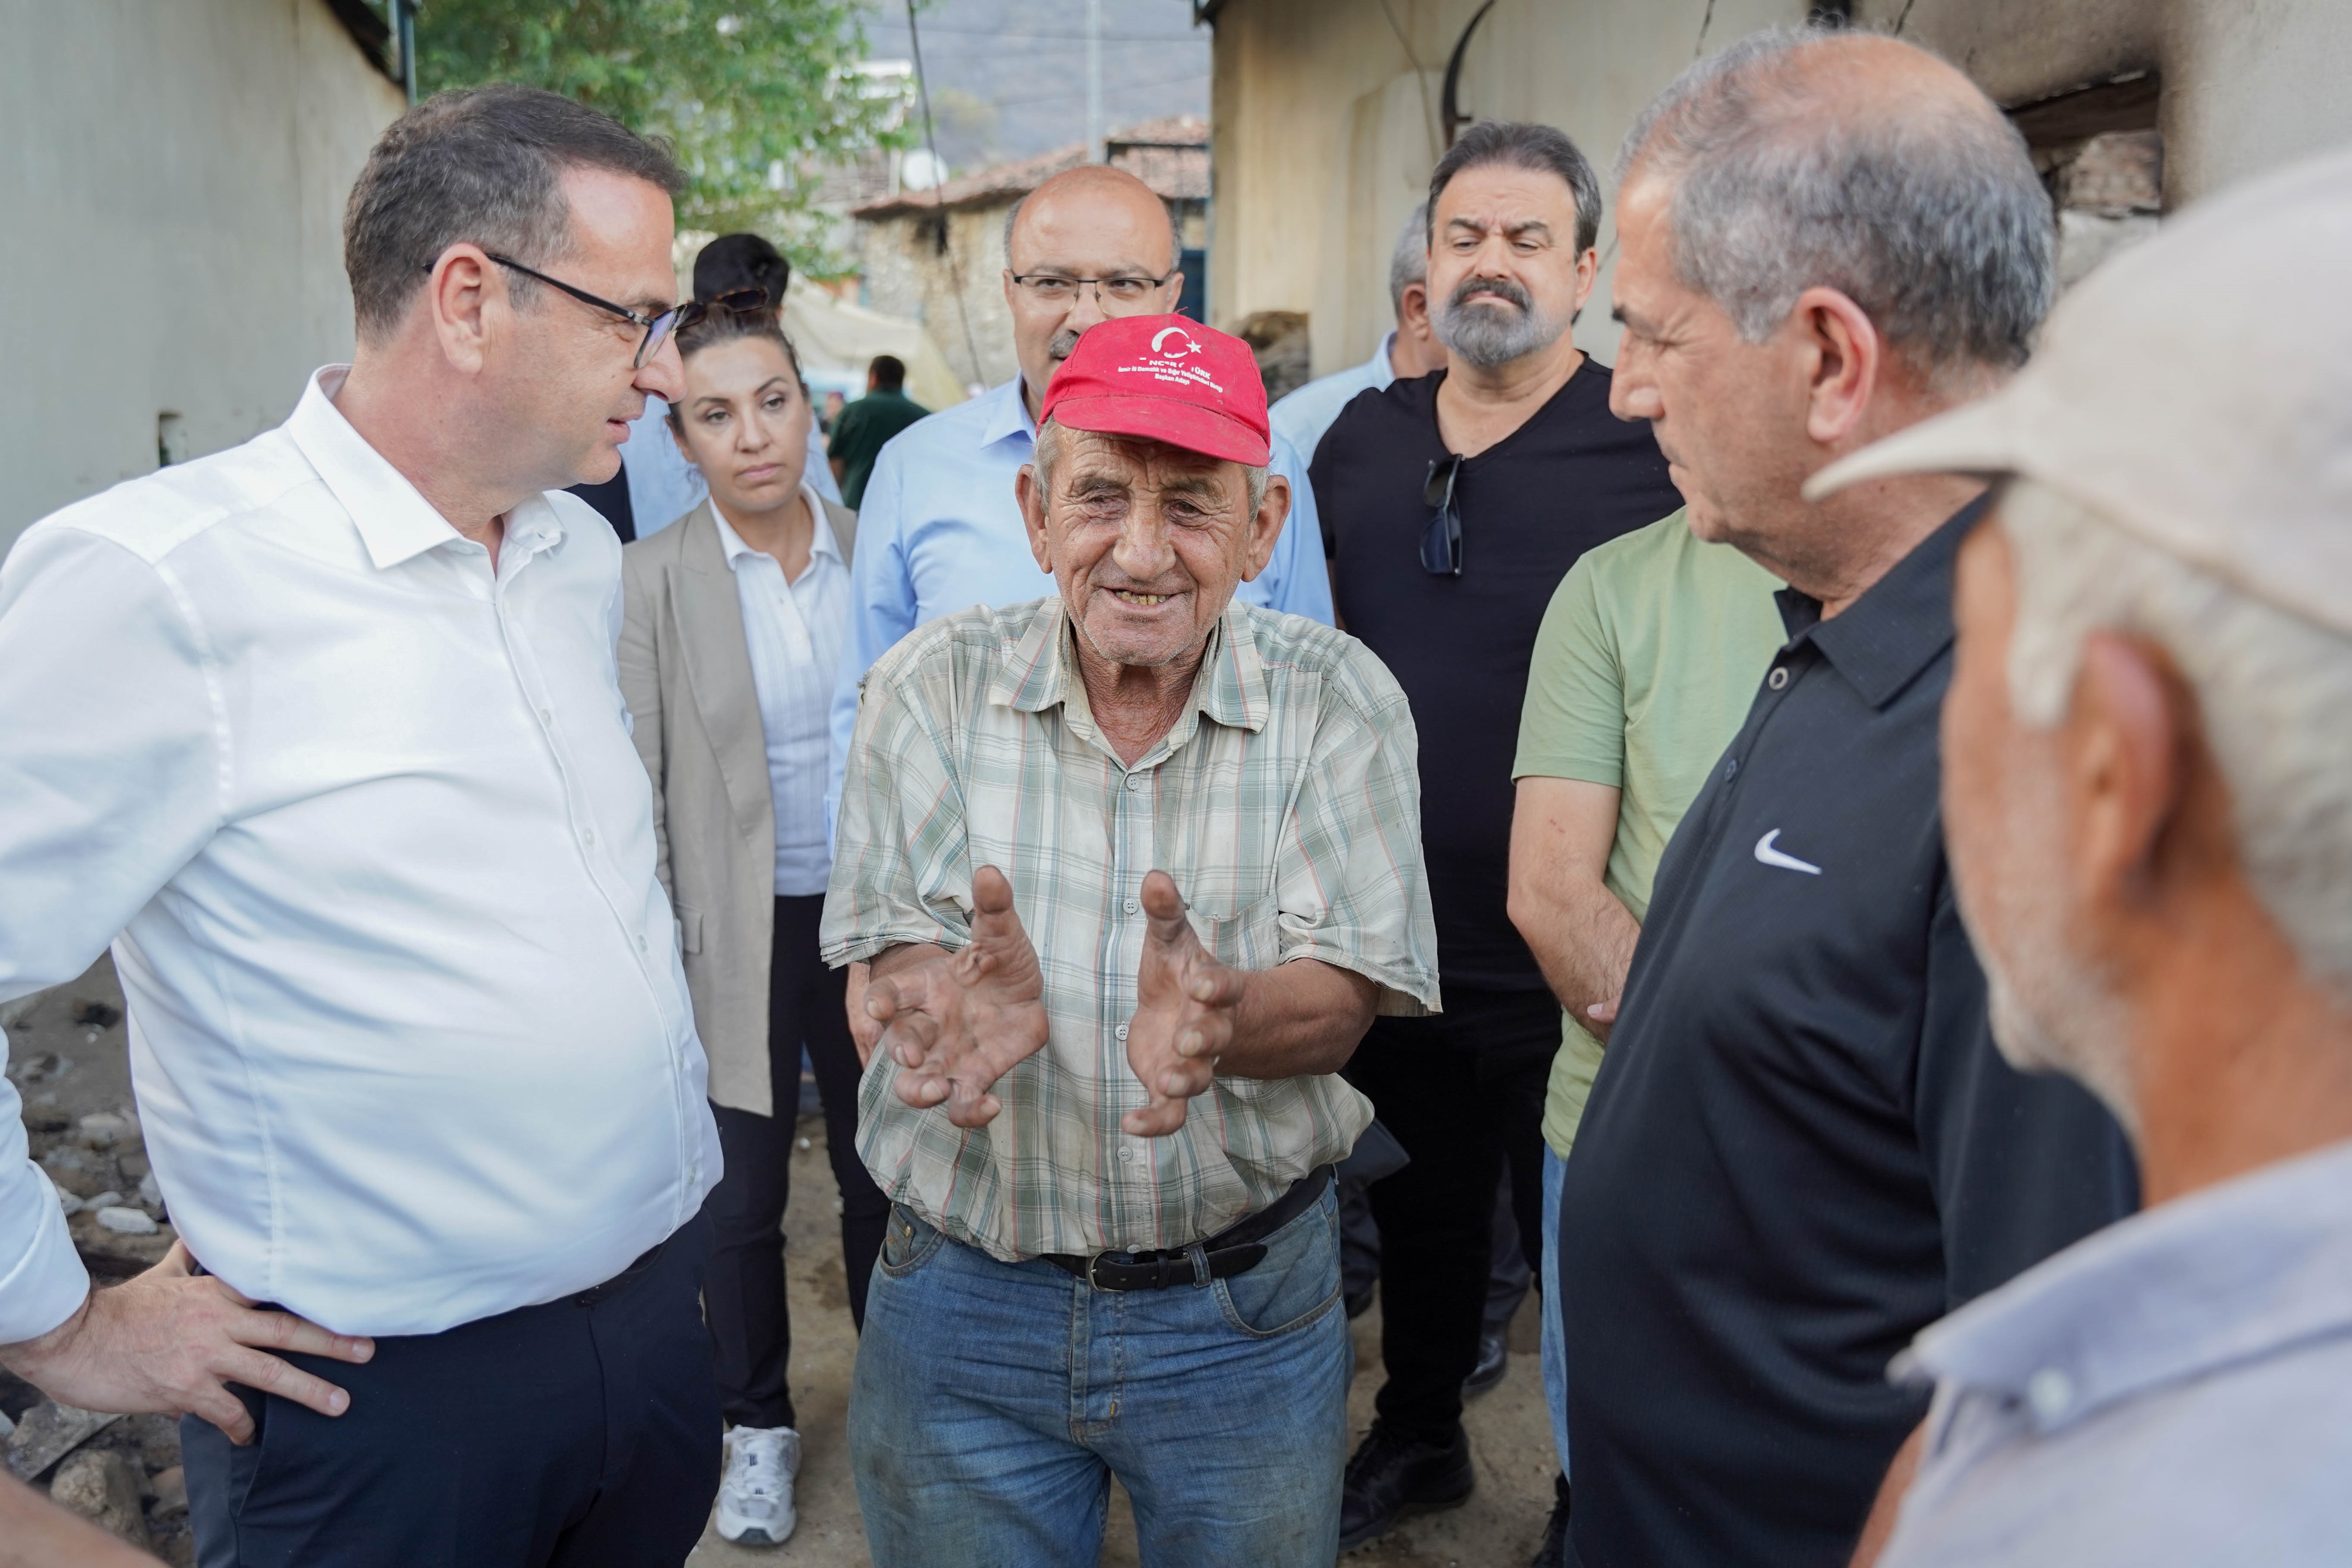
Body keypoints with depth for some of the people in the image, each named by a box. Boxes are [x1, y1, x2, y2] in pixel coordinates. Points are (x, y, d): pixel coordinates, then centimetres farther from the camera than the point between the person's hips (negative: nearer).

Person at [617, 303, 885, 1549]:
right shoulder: (649, 580, -8)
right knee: (742, 1198, 11)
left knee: (881, 1175, 15)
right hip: (738, 935, -1)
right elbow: (637, 790, -5)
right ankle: (757, 1421, 33)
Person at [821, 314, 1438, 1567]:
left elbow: (1341, 1003, -13)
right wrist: (964, 994, -34)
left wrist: (1217, 1020, -36)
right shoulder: (932, 686, -6)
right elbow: (896, 960, -10)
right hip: (961, 1311, 1)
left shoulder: (1336, 699, -8)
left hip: (1246, 1312, 0)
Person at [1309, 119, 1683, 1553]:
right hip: (1393, 945, 5)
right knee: (1421, 1218, 24)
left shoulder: (1660, 448, -12)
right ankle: (1419, 1439, 47)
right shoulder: (1358, 441, 5)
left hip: (1572, 970, -5)